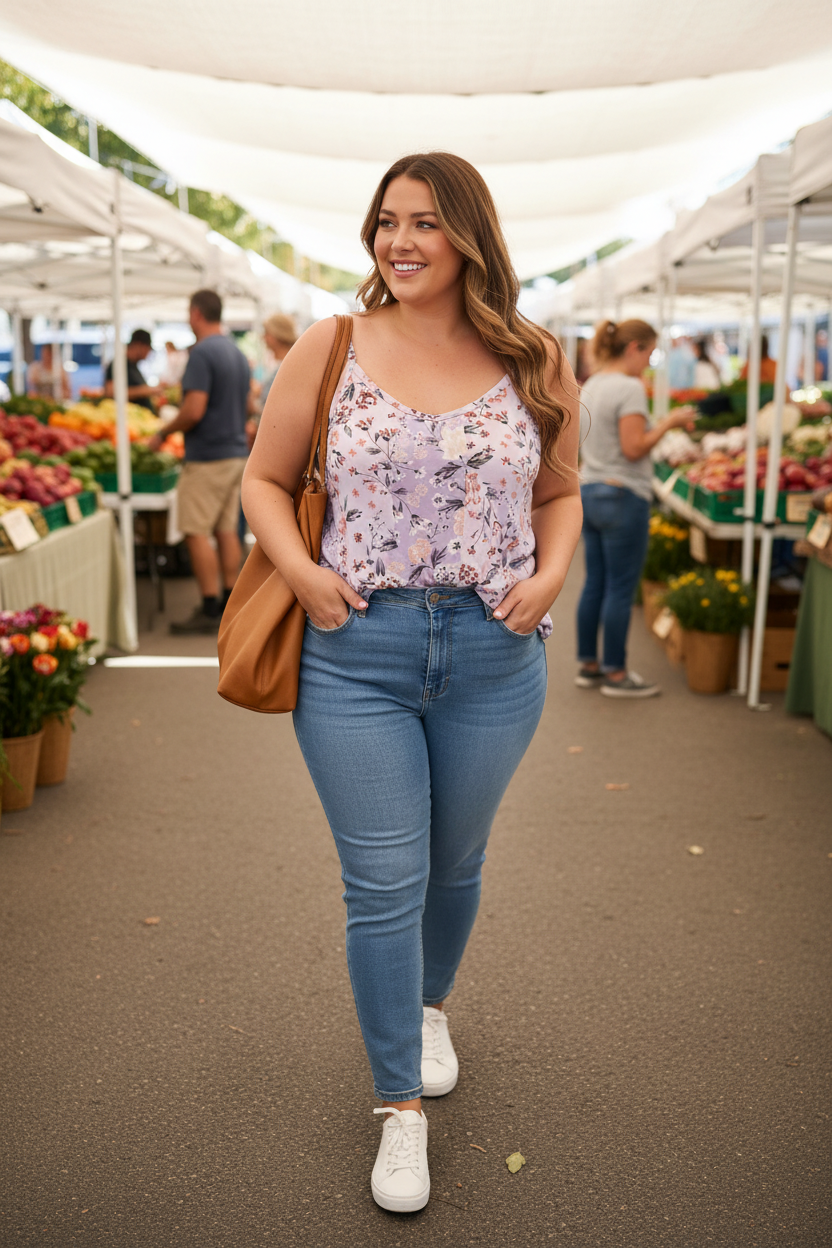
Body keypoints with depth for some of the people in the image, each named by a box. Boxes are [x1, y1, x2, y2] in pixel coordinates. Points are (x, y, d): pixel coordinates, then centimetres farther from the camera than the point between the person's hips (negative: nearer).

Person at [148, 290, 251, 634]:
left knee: (197, 532, -4)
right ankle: (229, 604, 15)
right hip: (236, 451, 9)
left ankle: (210, 610, -3)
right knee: (226, 530, 11)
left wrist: (163, 433, -8)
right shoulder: (237, 353, 13)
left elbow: (194, 411, -21)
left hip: (208, 456, -9)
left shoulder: (202, 354, -15)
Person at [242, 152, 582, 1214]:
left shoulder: (534, 365, 2)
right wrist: (300, 571, -10)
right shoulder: (329, 349, 0)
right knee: (383, 882, 2)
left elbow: (558, 493, 14)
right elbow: (265, 479, 7)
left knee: (455, 863, 18)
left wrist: (550, 574, -5)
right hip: (356, 654, -1)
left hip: (494, 657, 2)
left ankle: (429, 1007, 50)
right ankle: (400, 1109, 21)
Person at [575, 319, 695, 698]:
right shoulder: (629, 388, -14)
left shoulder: (590, 386, 13)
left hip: (588, 492, 9)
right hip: (621, 498, -9)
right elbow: (634, 449, -19)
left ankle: (588, 665, 20)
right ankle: (615, 674, 7)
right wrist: (669, 422, -8)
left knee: (594, 584, 13)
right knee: (620, 589, -1)